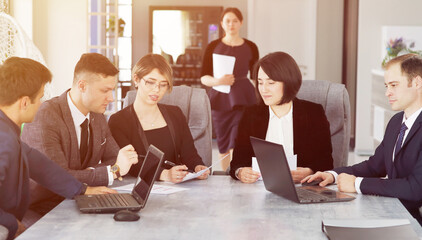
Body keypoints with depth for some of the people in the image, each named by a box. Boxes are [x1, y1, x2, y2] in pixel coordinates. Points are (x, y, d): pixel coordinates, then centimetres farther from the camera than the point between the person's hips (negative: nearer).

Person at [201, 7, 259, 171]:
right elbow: (203, 78, 3)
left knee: (237, 146, -14)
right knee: (223, 146, 8)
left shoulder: (250, 47, 6)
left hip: (243, 101, -1)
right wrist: (218, 81, -17)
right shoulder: (213, 47, 6)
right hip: (220, 101, 2)